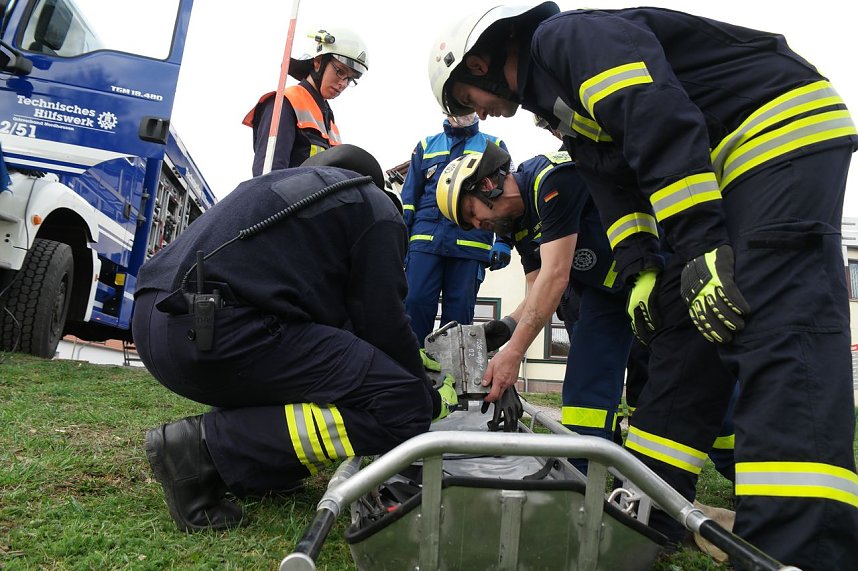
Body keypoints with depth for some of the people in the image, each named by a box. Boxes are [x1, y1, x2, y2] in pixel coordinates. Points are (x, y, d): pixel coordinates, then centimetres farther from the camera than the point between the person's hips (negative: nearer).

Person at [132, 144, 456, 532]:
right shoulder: (374, 206, 10)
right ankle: (207, 446, -10)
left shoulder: (284, 183, 32)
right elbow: (384, 323, 2)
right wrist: (428, 398, 19)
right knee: (402, 406, -8)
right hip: (216, 328, -10)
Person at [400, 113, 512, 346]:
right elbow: (409, 196, 19)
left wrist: (503, 242, -3)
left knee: (459, 310, -1)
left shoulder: (494, 146, 17)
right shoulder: (427, 145, 20)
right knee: (415, 302, -10)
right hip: (426, 238, 1)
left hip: (471, 242, -1)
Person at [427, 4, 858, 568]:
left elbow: (662, 121, -24)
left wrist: (700, 250, -27)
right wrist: (643, 273, 1)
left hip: (785, 127, -9)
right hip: (724, 165, 10)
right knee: (683, 335, 5)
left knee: (778, 332, -22)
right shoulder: (564, 105, 18)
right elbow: (615, 189, 13)